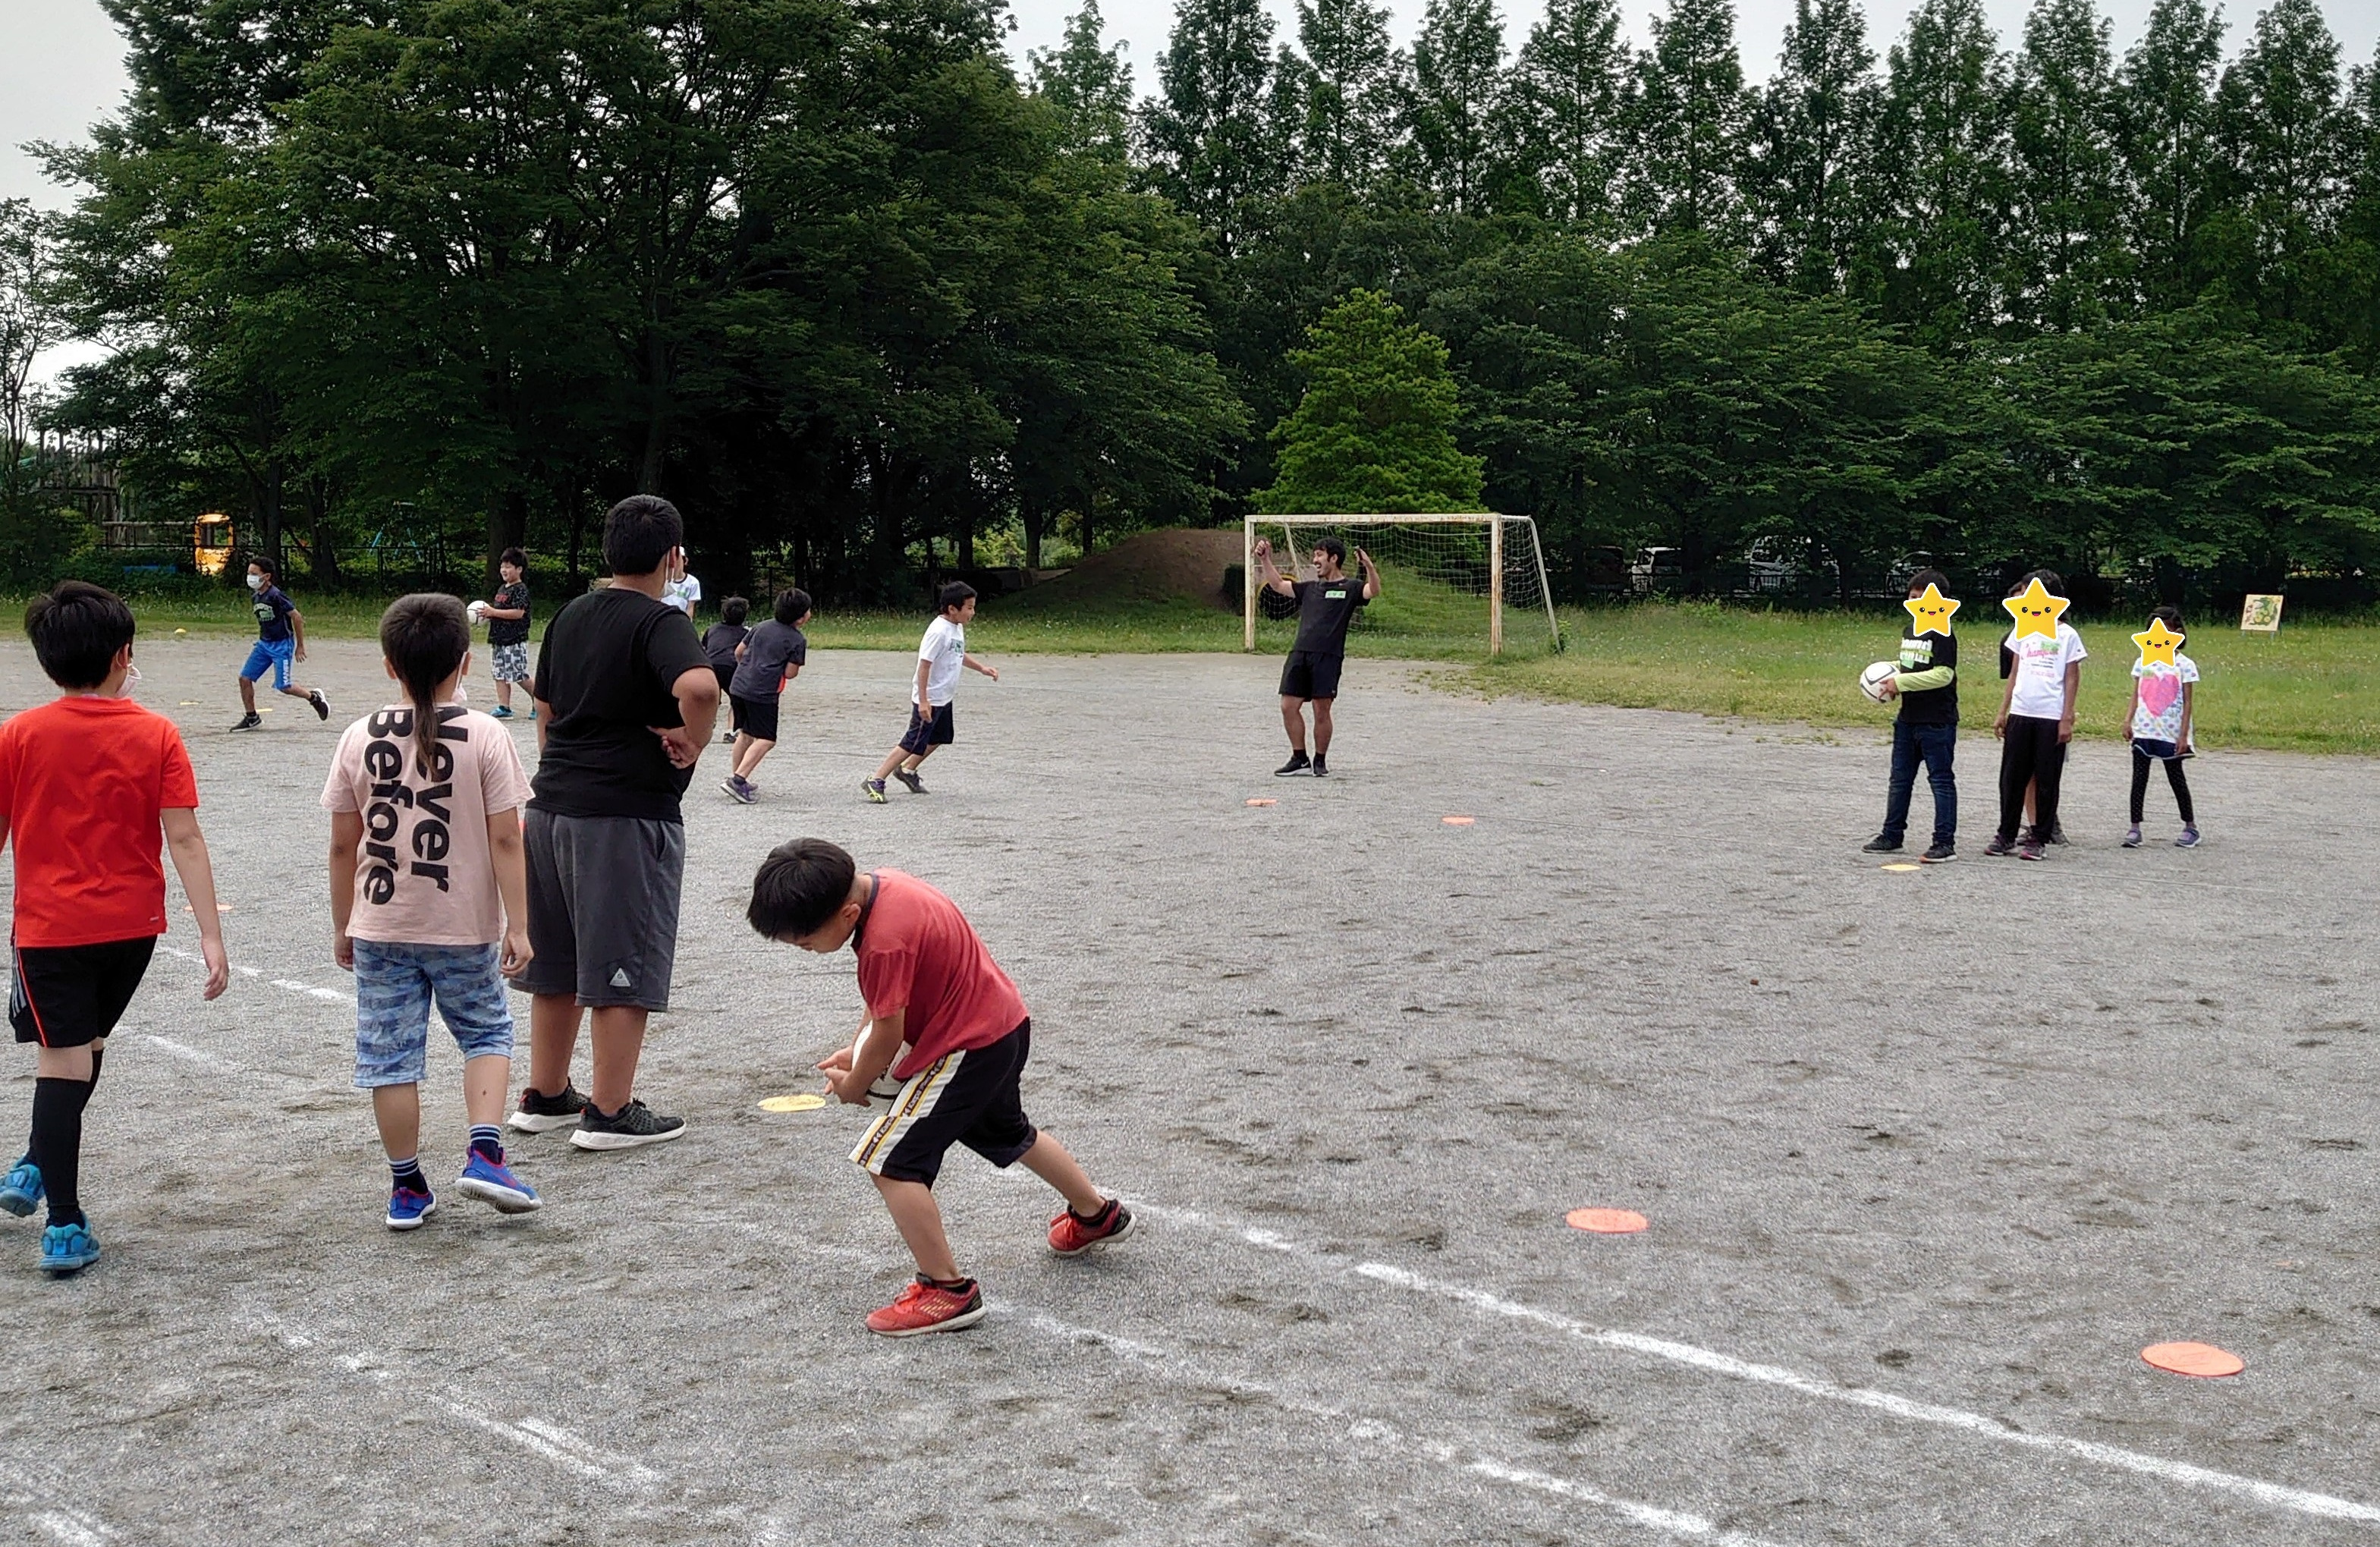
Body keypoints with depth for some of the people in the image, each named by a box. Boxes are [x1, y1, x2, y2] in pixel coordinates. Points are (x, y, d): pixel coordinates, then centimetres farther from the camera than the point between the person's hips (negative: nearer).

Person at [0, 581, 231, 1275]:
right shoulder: (156, 735, -7)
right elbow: (184, 839, -11)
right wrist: (211, 935, -11)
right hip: (132, 926, 2)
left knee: (62, 1061, 2)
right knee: (85, 1046, 23)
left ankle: (66, 1224, 1)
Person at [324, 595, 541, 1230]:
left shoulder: (359, 738, -2)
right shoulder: (485, 736, -9)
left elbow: (343, 846, 2)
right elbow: (505, 840, -11)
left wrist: (342, 926, 13)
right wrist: (518, 924, -5)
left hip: (380, 928, 2)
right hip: (465, 926, -1)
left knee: (390, 1056, 9)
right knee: (487, 1033, 17)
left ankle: (407, 1188, 16)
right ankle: (484, 1153, 2)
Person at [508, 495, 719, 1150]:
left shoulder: (570, 616, 12)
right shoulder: (660, 623, -13)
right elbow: (698, 686, -33)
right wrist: (693, 741, -16)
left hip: (551, 807, 8)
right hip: (627, 816, -8)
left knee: (555, 962, 17)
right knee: (624, 970, 2)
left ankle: (545, 1096, 28)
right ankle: (611, 1113, 8)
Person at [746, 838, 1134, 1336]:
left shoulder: (885, 940, -31)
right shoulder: (880, 884, -2)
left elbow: (888, 1034, -19)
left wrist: (853, 1086, -1)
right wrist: (856, 1051, 8)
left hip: (969, 1047, -10)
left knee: (889, 1159, -10)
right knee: (1007, 1133, 32)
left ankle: (947, 1291, -5)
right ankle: (1096, 1215, 53)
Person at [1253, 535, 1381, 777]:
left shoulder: (1349, 589, 5)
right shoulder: (1310, 588, 22)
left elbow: (1373, 591, -13)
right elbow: (1278, 584, 27)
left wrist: (1369, 566, -29)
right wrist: (1265, 559, 18)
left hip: (1328, 657, -5)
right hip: (1299, 654, 5)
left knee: (1322, 711, -2)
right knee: (1289, 706, 1)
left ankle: (1320, 761, 14)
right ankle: (1300, 758, 14)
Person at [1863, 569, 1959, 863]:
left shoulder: (1942, 634, -12)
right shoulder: (1910, 630, 13)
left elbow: (1943, 674, -20)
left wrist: (1901, 682, -19)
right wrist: (1893, 680, 4)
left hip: (1937, 721, -9)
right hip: (1908, 718, 9)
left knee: (1941, 780, -3)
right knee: (1900, 778, 14)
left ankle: (1945, 843, 0)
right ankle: (1892, 835, 23)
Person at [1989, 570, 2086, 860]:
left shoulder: (2066, 635, 0)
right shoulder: (2022, 631, 11)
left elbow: (2072, 679, 0)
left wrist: (2067, 719, -6)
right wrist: (2002, 713, 11)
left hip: (2051, 717, -4)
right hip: (2020, 714, 4)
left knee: (2046, 779, 2)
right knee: (2012, 777, 6)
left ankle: (2039, 839, 9)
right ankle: (2006, 836, 15)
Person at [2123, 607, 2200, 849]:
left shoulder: (2184, 665, -4)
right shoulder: (2143, 662, 7)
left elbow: (2188, 703, -4)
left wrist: (2183, 735, -9)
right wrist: (2128, 722, 0)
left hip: (2171, 734, -3)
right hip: (2143, 731, 3)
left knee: (2176, 778, 6)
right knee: (2139, 778, 0)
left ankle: (2190, 827, 20)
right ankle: (2135, 828, 1)